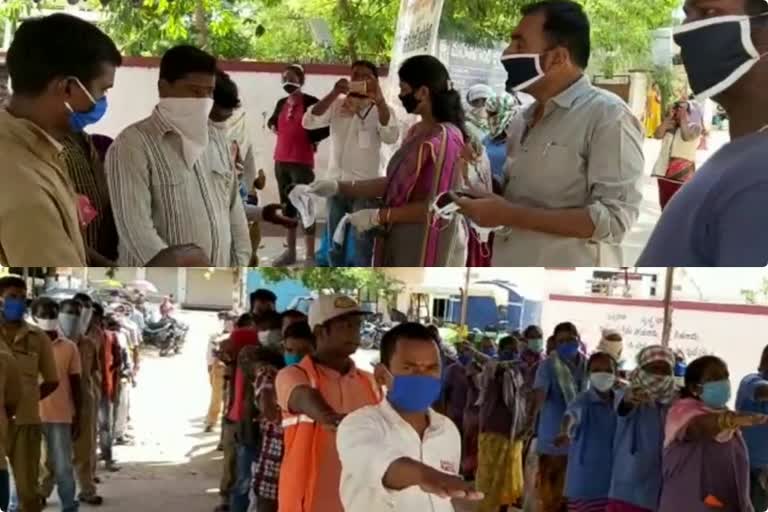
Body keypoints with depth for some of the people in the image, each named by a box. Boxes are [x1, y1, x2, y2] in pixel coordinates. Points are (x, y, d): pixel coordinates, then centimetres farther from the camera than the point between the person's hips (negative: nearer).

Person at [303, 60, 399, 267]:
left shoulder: (380, 109, -6)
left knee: (363, 242, 1)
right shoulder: (336, 104, 2)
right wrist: (333, 94, -24)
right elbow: (309, 122, -12)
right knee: (335, 240, 14)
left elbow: (391, 137, -24)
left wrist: (380, 100, -36)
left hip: (365, 186, -3)